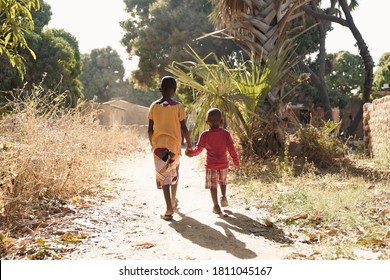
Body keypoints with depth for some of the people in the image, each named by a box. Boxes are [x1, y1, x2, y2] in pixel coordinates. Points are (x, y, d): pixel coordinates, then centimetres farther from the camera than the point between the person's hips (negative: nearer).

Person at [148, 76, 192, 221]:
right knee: (174, 173, 22)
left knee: (163, 176, -1)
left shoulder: (154, 106, -1)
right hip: (174, 144, 0)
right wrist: (189, 145, 4)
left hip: (158, 145, 0)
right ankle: (173, 201, 38)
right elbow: (183, 128, -6)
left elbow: (150, 129, 2)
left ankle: (169, 209, -11)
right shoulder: (178, 106, -6)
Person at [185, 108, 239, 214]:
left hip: (211, 165, -2)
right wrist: (236, 162, 5)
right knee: (222, 181, 25)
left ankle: (216, 206, 5)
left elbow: (198, 149, -2)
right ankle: (223, 196, 5)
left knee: (213, 185, 5)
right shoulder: (225, 133, -5)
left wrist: (191, 153, 17)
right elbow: (231, 149, -4)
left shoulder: (204, 135, -7)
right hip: (223, 164, 2)